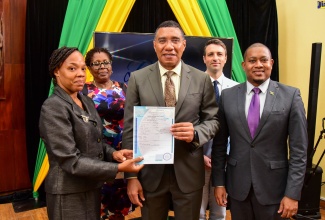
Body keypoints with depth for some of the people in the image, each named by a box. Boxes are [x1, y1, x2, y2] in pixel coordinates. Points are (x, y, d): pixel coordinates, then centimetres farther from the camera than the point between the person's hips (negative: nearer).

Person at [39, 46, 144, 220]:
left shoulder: (86, 101, 6)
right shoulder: (53, 107, -19)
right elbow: (71, 161, -23)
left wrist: (113, 153, -8)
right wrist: (118, 168, -25)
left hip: (92, 186, 7)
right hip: (69, 193, -7)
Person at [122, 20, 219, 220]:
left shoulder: (202, 79, 0)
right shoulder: (138, 79, -1)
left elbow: (213, 119, 4)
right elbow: (130, 129, -2)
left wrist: (196, 133, -19)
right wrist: (131, 176, -5)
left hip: (189, 172, 0)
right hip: (150, 172, 0)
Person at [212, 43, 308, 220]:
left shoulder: (291, 95, -5)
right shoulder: (228, 96, 0)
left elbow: (299, 149, -6)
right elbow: (219, 143, 3)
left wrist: (293, 193, -9)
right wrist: (218, 182, 2)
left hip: (273, 185, -1)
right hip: (237, 183, 2)